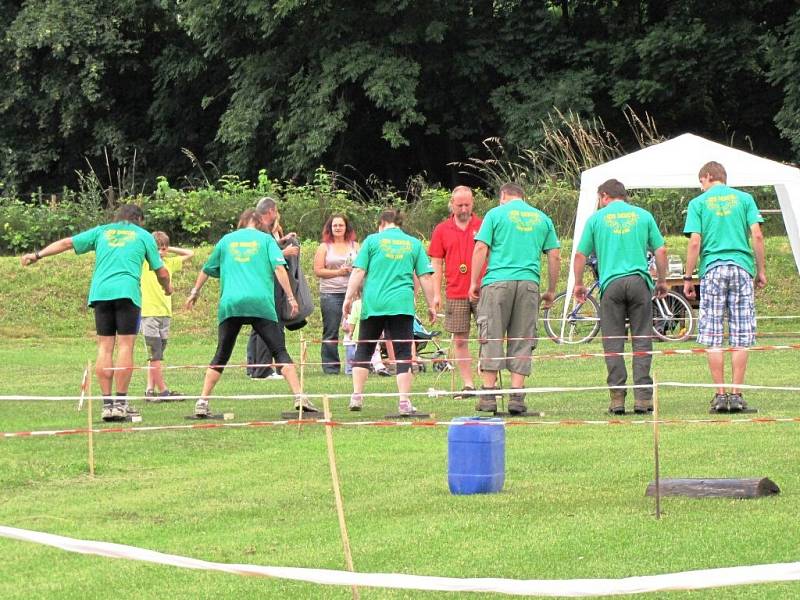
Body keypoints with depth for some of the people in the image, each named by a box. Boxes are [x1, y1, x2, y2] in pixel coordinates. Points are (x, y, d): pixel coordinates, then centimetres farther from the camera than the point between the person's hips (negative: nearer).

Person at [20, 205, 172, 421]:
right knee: (125, 346, -4)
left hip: (100, 292, 3)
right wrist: (167, 288, 38)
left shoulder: (101, 231, 22)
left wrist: (37, 255, 31)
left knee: (105, 347, 4)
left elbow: (67, 243, 22)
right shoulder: (144, 236, 16)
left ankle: (107, 403, -1)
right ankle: (120, 402, -10)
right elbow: (161, 272, 17)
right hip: (127, 291, -3)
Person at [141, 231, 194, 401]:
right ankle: (163, 391, -8)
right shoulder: (144, 262, -3)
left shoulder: (169, 263, 13)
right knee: (155, 356, -7)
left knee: (155, 356, 8)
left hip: (165, 313, 6)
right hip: (149, 313, -6)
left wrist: (169, 249, 14)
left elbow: (189, 254, 23)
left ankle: (150, 390, 10)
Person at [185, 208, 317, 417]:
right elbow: (279, 268, -1)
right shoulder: (265, 239, 12)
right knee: (280, 352, 0)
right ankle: (299, 397, -12)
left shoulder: (227, 240, 19)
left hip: (230, 304, 2)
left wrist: (195, 292, 43)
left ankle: (202, 402, 2)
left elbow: (206, 270, 29)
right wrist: (291, 297, -2)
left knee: (221, 357, 10)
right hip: (261, 304, -2)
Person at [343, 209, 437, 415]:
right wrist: (431, 305, 12)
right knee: (403, 353, 1)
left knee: (363, 350, 12)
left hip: (373, 303, 0)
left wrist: (349, 298, 3)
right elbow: (425, 277, 7)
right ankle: (404, 402, -5)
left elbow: (358, 272, 0)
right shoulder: (414, 244, 10)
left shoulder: (373, 240, 6)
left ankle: (357, 396, 9)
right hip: (402, 305, 0)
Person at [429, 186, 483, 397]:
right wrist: (436, 294, 2)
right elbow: (436, 264, 9)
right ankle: (468, 385, 7)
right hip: (456, 294, 1)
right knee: (460, 340, 2)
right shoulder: (441, 230, 8)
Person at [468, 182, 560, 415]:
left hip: (498, 282, -3)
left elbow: (481, 249, -3)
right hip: (529, 283, 3)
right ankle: (517, 395, -1)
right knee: (522, 341, 5)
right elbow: (555, 257, 12)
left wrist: (474, 282, 1)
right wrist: (551, 291, 18)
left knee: (491, 338, 1)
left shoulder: (496, 214, 6)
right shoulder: (542, 218, 16)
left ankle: (489, 394, -3)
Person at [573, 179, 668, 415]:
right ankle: (642, 398, -2)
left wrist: (578, 284, 21)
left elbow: (580, 255, 8)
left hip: (611, 283, -1)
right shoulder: (643, 216, 11)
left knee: (613, 343, 3)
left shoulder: (596, 218, 8)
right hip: (639, 280, 1)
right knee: (642, 341, 3)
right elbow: (660, 251, 8)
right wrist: (662, 281, 20)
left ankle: (617, 397, -2)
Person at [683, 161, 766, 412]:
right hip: (742, 268, 1)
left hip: (712, 270, -1)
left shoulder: (698, 203, 4)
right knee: (740, 337, 2)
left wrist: (688, 278, 2)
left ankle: (720, 394, 0)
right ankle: (736, 394, -2)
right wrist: (761, 270, 8)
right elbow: (757, 235, 0)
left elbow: (695, 243, -3)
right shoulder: (744, 199, 8)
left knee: (713, 337, 3)